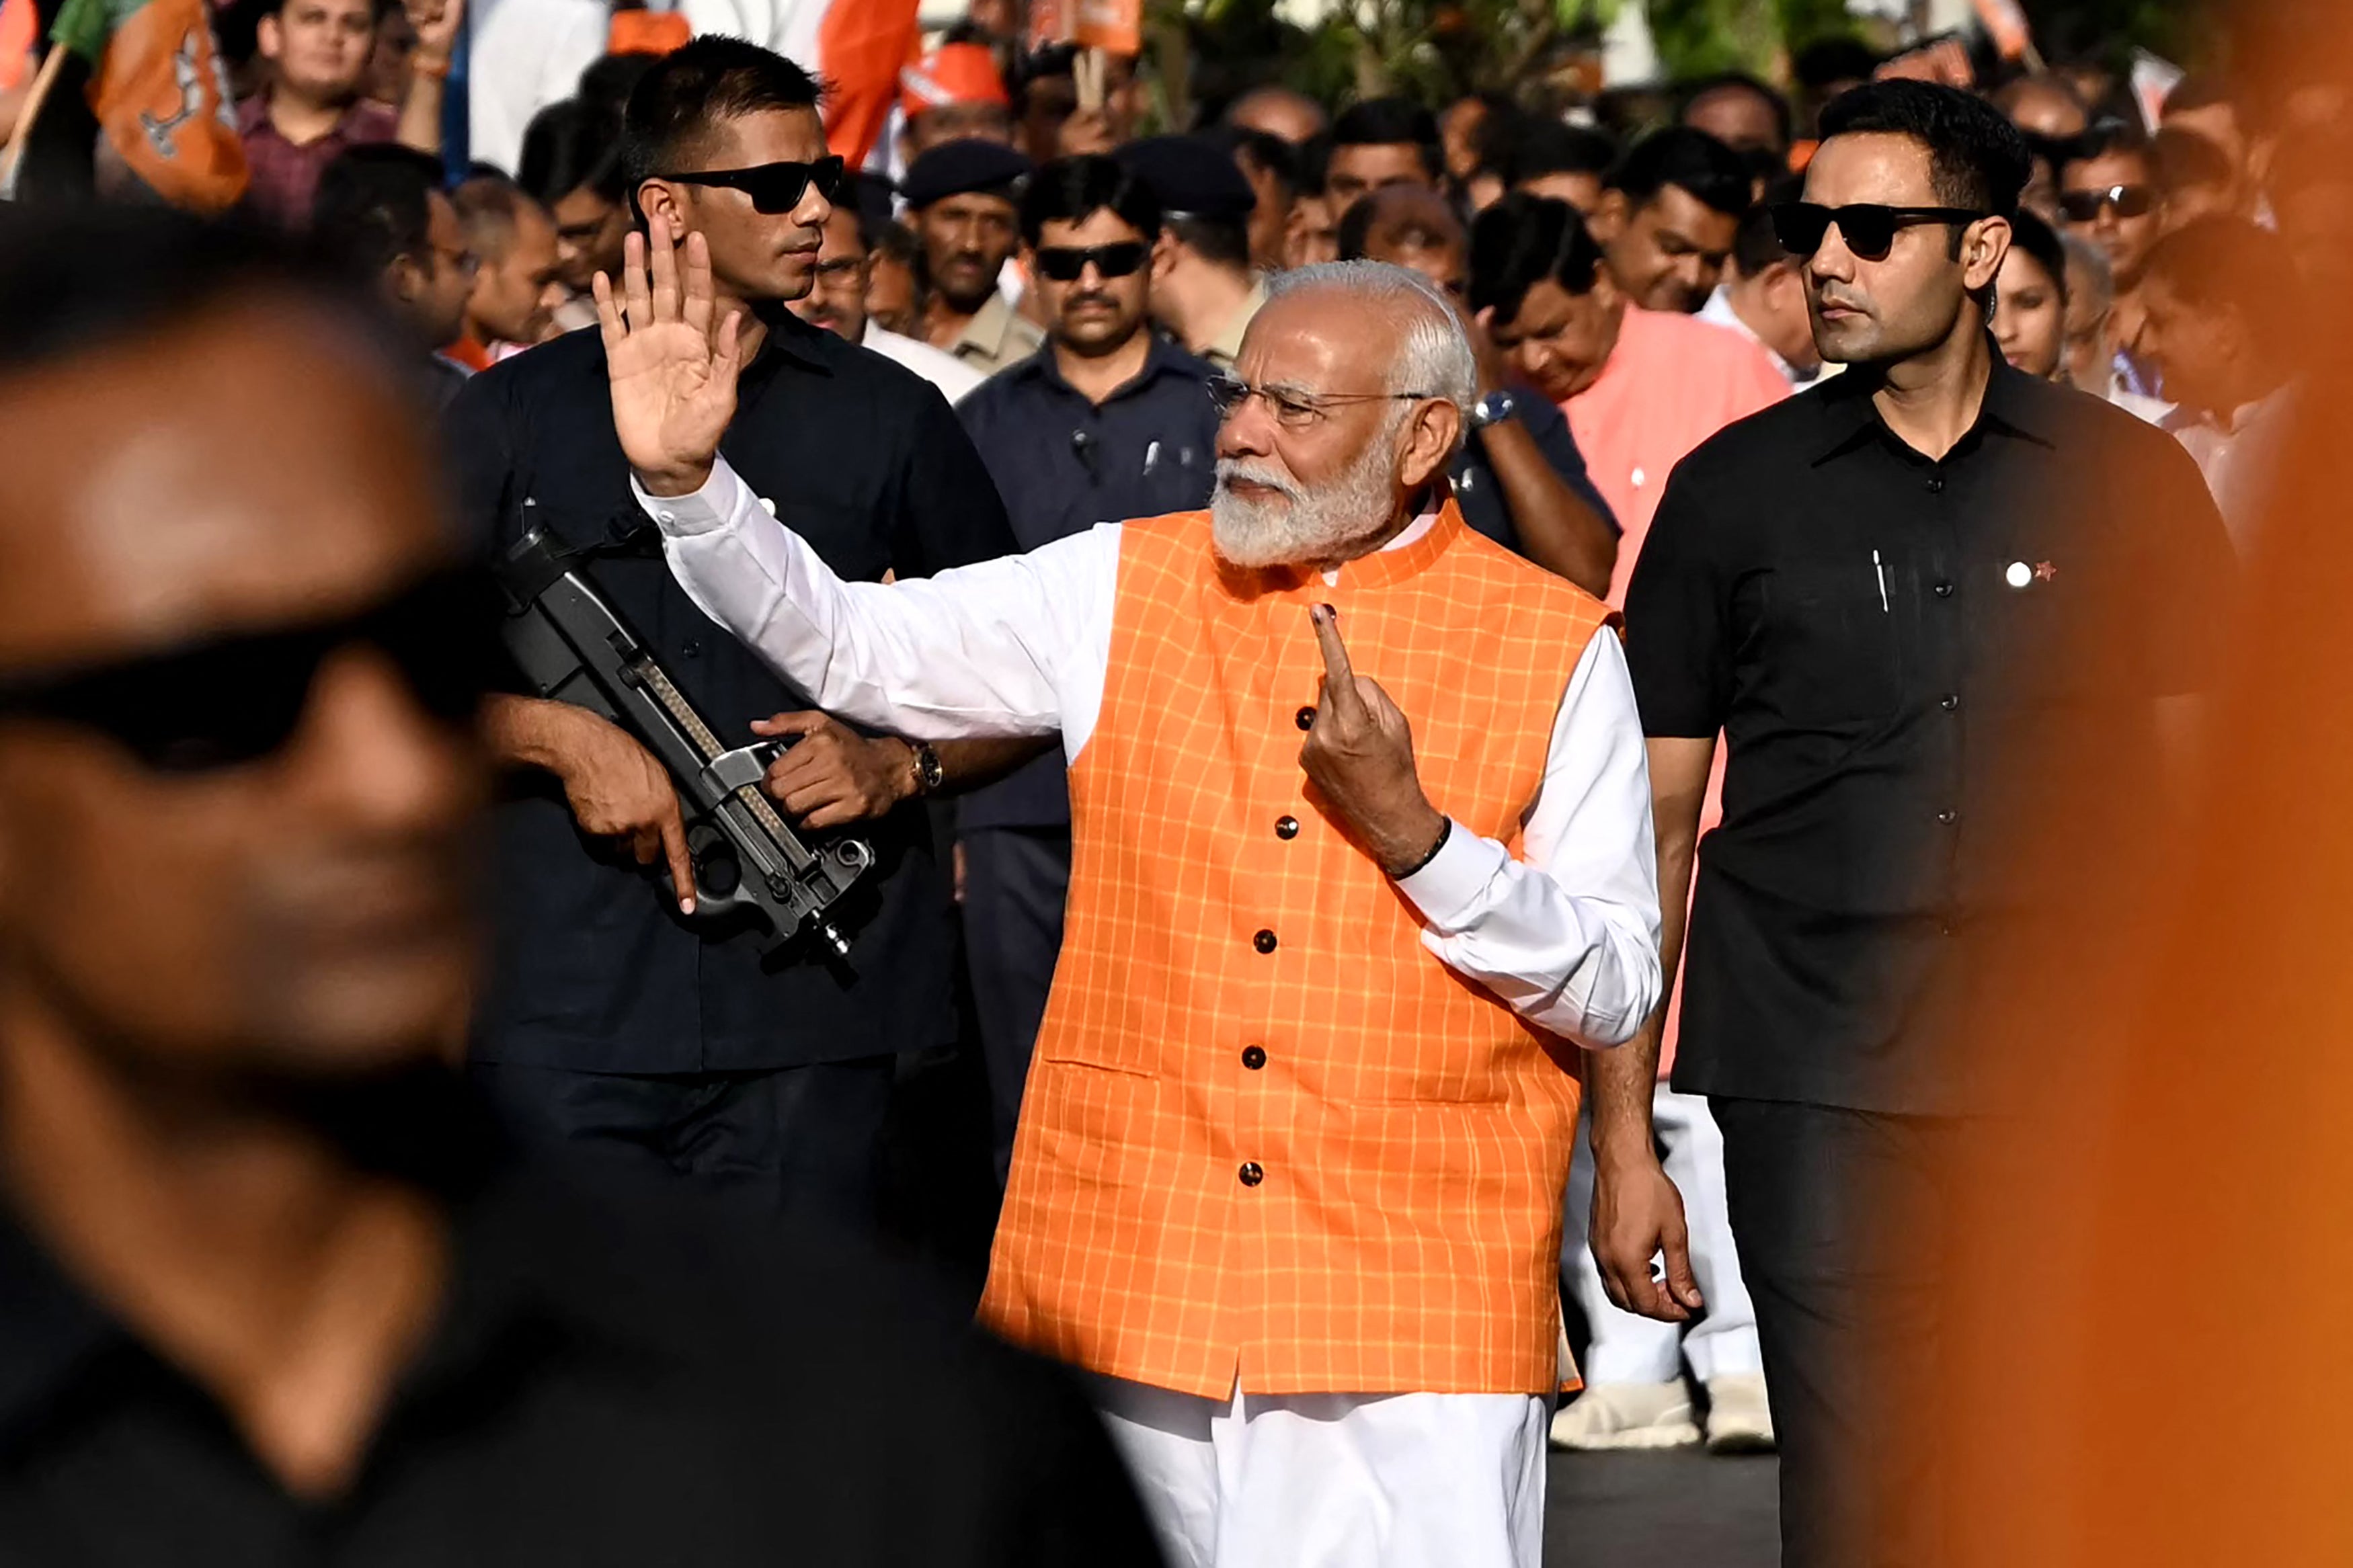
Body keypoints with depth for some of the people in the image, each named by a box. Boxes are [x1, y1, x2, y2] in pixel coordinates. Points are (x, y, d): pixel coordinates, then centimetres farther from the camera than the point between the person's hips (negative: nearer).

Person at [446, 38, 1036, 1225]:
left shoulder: (889, 420, 13)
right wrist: (556, 736, -9)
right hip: (567, 1005, -1)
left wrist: (902, 765, -4)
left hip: (813, 1002, 1)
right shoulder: (513, 416, 10)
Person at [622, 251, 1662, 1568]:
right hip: (1124, 1285, 2)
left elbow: (1618, 992, -1)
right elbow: (845, 643, 8)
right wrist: (687, 476, -6)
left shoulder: (1556, 648, 1)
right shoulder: (1122, 590, 9)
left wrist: (1410, 831, -14)